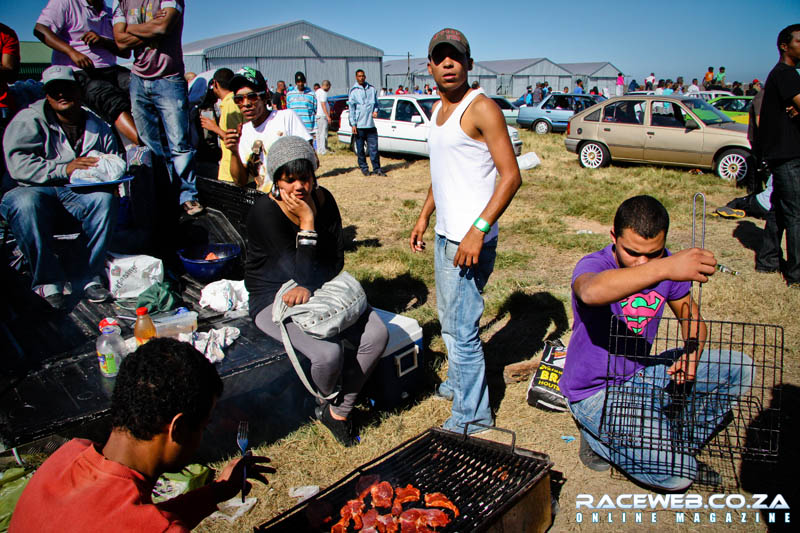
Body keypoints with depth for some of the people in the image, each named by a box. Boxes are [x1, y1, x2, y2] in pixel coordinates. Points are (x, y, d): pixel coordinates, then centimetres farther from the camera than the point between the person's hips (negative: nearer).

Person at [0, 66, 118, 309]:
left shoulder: (97, 126, 12)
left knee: (105, 199, -30)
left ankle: (91, 277, -22)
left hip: (77, 192, 3)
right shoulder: (29, 120, 0)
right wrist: (64, 169, -24)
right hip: (33, 190, -2)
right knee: (26, 205, -37)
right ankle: (47, 281, -26)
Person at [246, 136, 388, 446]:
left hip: (317, 291, 6)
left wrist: (308, 288, -19)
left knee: (377, 334, -16)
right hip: (273, 301, -5)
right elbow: (303, 273, -24)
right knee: (329, 353, -29)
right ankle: (325, 402, 10)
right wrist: (307, 222, -26)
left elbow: (336, 260, -2)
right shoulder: (264, 214, -21)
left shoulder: (323, 200, -5)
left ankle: (338, 412, 2)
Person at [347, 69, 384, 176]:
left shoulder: (371, 89, 10)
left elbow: (376, 103, 20)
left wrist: (375, 111, -2)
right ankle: (363, 168, 16)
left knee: (374, 147, 0)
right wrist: (353, 124, -6)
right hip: (359, 125, -2)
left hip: (370, 124, 2)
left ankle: (377, 168, 6)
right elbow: (351, 108, 0)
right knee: (360, 149, 4)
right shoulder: (353, 91, 1)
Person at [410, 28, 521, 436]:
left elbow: (511, 176, -20)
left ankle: (471, 415, 13)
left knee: (462, 330, -3)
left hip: (469, 240, -9)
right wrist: (424, 217, 21)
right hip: (445, 235, 9)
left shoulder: (481, 108, -14)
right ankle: (457, 382, 43)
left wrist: (479, 230, -27)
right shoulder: (438, 109, 13)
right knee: (448, 319, 23)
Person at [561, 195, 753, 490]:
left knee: (739, 369, 0)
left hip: (642, 375, 7)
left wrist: (692, 354, -15)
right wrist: (665, 268, -59)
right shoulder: (593, 265, -23)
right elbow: (591, 292, -50)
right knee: (675, 474, -20)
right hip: (596, 392, -7)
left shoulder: (666, 264, -4)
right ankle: (598, 439, 5)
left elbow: (693, 319, 8)